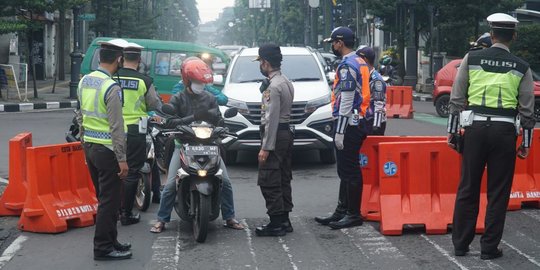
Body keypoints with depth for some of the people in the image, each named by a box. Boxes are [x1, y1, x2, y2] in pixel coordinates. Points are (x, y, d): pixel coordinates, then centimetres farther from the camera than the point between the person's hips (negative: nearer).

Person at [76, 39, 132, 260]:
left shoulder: (84, 81, 7)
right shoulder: (112, 88, -19)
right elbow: (116, 127, -19)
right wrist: (122, 159, -16)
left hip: (89, 146, 9)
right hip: (107, 149, -8)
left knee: (103, 198, 17)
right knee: (109, 200, 0)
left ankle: (109, 240, 25)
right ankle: (103, 248, 4)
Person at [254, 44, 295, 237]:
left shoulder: (273, 86, -17)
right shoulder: (286, 82, 14)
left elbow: (272, 119, -21)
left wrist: (266, 147, -21)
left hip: (275, 135, -10)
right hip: (286, 133, 11)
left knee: (269, 182, -8)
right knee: (283, 180, 13)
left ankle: (276, 223, -8)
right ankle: (284, 220, 17)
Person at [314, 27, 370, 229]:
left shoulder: (347, 66, -15)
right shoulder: (360, 64, 16)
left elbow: (346, 101, -20)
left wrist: (339, 131, -19)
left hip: (349, 124, -10)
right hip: (358, 122, 10)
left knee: (349, 171, -5)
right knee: (346, 171, 14)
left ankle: (353, 215, 0)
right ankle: (342, 212, 21)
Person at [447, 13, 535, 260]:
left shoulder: (471, 59, 2)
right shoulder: (522, 68, 3)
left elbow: (457, 99, 2)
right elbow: (527, 109, 3)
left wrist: (453, 131, 8)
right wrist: (526, 142, 10)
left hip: (475, 127, 1)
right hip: (504, 130, -1)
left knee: (467, 189, 10)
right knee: (498, 192, 7)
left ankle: (460, 244, 18)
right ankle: (489, 247, 10)